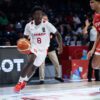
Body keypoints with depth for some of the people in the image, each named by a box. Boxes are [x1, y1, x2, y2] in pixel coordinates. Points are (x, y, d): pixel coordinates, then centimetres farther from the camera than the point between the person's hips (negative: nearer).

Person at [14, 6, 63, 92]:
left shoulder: (47, 24, -17)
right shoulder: (29, 26, -11)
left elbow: (57, 34, -10)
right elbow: (25, 38, 4)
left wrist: (60, 45, -24)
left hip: (43, 49, 1)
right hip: (34, 47, -1)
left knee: (34, 67, 10)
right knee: (30, 62, -28)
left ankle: (25, 81, 37)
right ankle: (20, 82, -21)